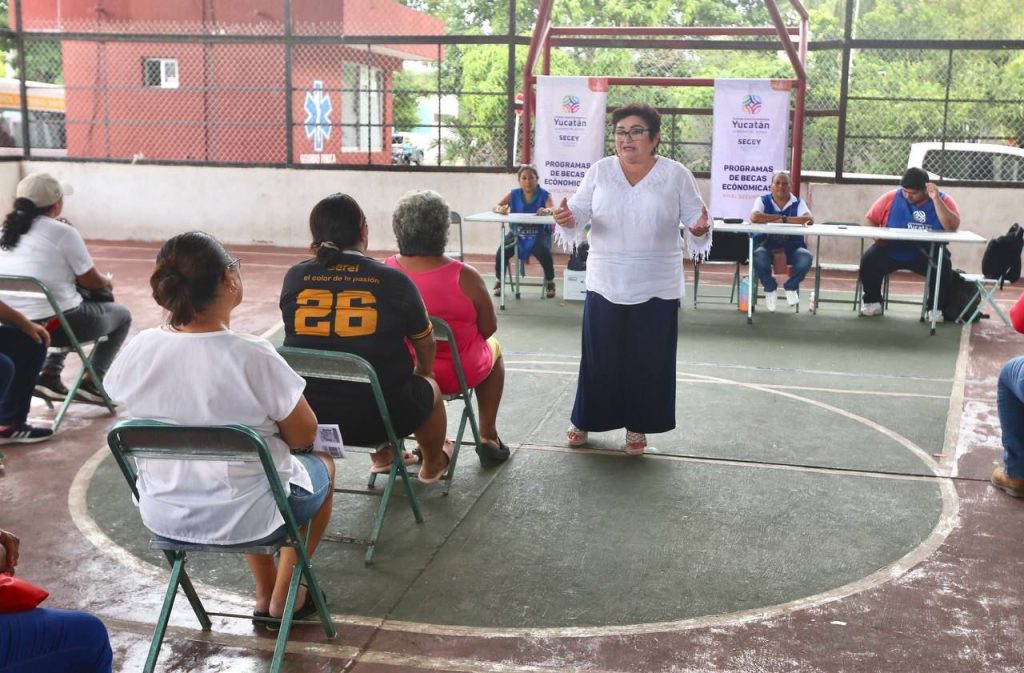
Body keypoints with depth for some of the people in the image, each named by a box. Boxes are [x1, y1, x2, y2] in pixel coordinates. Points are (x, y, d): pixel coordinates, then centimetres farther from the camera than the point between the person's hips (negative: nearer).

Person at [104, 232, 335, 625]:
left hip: (163, 517, 5)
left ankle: (265, 594, 40)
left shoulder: (138, 351, -12)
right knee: (322, 464, 28)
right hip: (245, 519, -4)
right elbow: (303, 437, -13)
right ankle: (283, 599, 33)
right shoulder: (253, 356, -26)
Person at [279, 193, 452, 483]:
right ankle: (432, 465, 55)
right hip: (378, 416, -3)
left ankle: (382, 456, 54)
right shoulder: (393, 280, -10)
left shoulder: (294, 277, -5)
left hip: (304, 417, 3)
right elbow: (425, 342, 7)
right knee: (429, 389, 30)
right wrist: (423, 372, 28)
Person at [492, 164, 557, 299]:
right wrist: (500, 209, -31)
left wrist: (547, 210, -48)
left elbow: (553, 209, -22)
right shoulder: (514, 194, 2)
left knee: (544, 253, -32)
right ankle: (499, 281, 6)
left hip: (539, 234, -2)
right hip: (517, 233, 2)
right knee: (501, 253, -23)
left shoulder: (544, 195, -5)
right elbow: (495, 207, -4)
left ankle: (550, 282, -2)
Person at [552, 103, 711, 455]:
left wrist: (699, 230, -26)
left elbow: (695, 220, -2)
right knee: (599, 356, 8)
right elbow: (579, 211, -1)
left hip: (656, 287, -1)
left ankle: (637, 426, 23)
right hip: (605, 283, 1)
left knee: (648, 359, 6)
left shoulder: (676, 175, -4)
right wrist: (567, 220, -24)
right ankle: (585, 420, 26)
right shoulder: (600, 171, 0)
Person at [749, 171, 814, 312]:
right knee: (759, 257, -36)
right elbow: (754, 217, -20)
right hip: (766, 245, -1)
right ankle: (770, 288, -2)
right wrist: (779, 217, -14)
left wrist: (782, 219, -18)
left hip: (792, 246, 1)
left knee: (806, 258, -30)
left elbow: (809, 219, -15)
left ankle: (790, 286, 3)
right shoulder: (763, 201, 2)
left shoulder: (798, 203, 5)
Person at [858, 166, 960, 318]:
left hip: (926, 254, -1)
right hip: (891, 250, 1)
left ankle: (934, 307, -8)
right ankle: (872, 302, -3)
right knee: (868, 260, -25)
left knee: (944, 265, -30)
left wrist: (936, 199, -24)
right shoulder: (892, 198, -1)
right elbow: (869, 219, 4)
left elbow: (952, 227, -20)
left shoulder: (943, 200, -4)